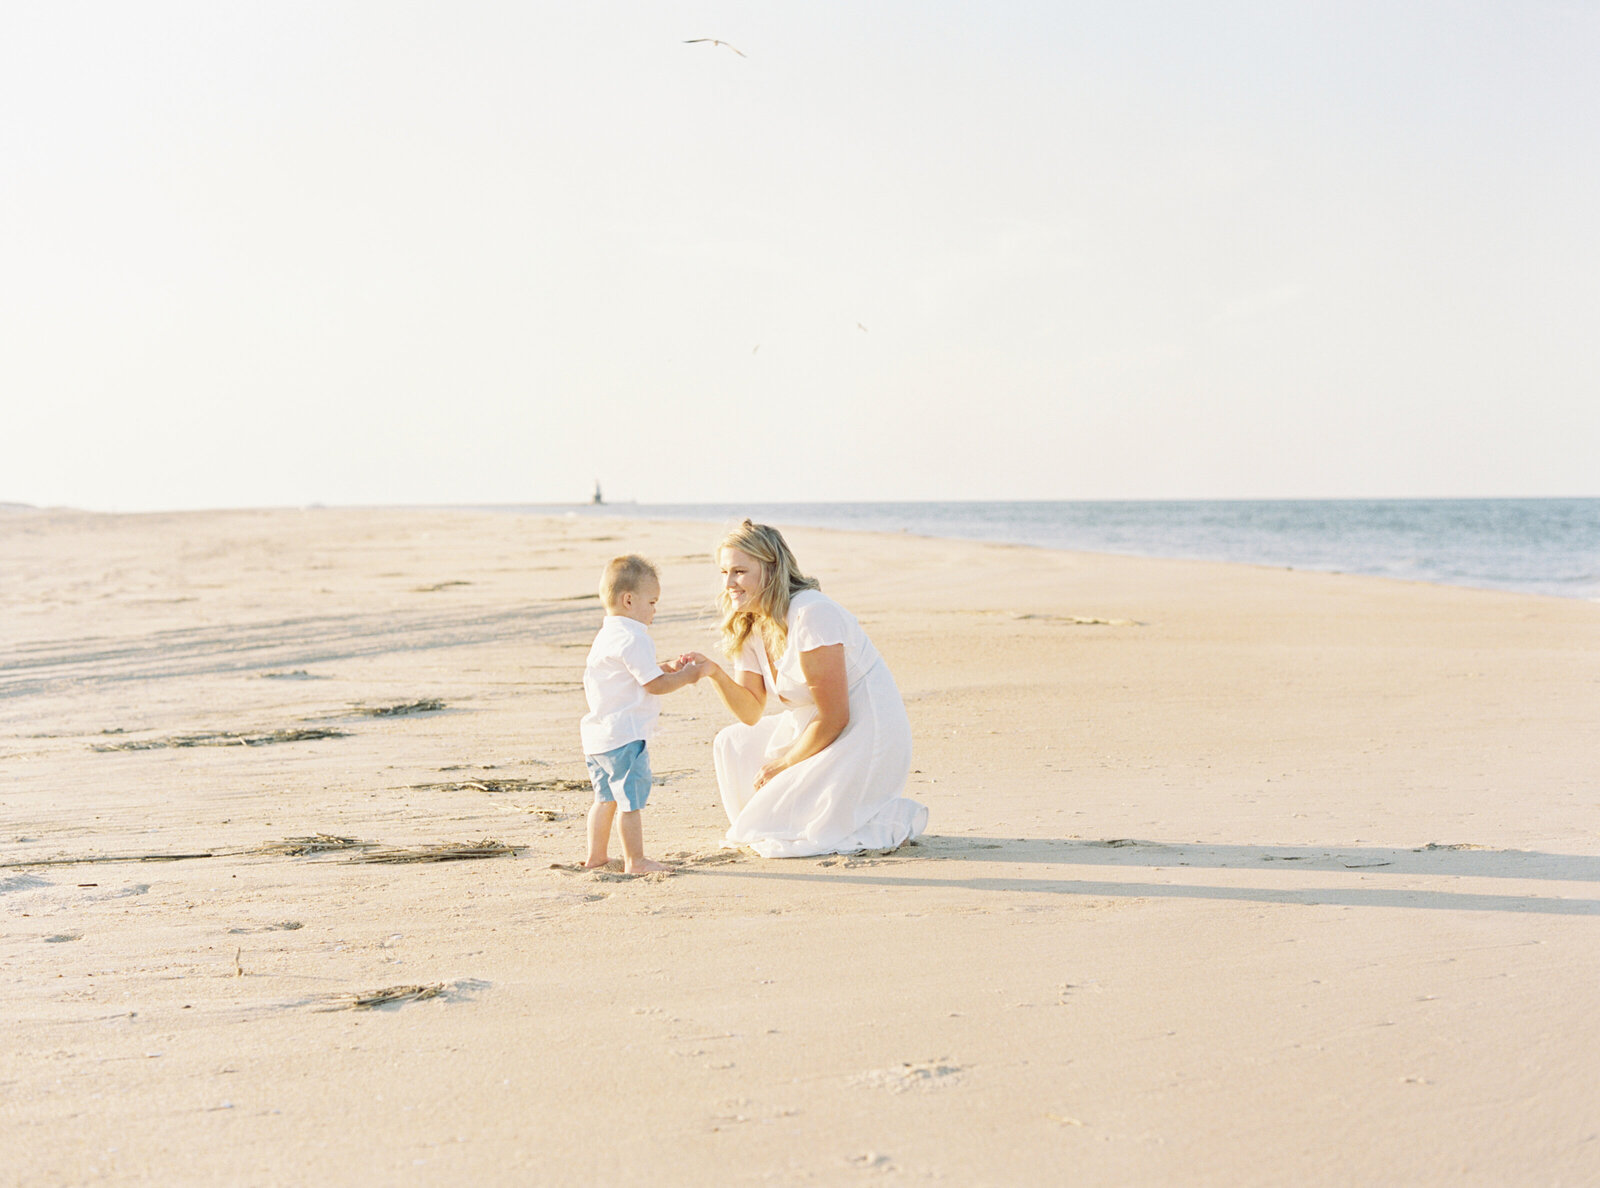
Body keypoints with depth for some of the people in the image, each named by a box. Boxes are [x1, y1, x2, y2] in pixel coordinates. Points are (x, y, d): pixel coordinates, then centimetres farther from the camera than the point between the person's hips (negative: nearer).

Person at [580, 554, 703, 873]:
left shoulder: (605, 635, 16)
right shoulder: (633, 638, -16)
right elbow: (655, 685, -17)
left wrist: (666, 668, 16)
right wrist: (687, 675, -5)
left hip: (598, 736, 10)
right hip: (624, 736, -10)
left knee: (606, 796, 19)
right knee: (632, 799, -3)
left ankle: (596, 854, 27)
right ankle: (635, 861, 2)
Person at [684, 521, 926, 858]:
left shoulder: (810, 615, -22)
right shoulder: (747, 626, 6)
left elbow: (834, 718, -20)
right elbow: (751, 713, 5)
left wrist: (784, 764, -9)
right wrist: (715, 673, -11)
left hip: (867, 738, -9)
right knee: (732, 745, 8)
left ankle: (895, 818, -2)